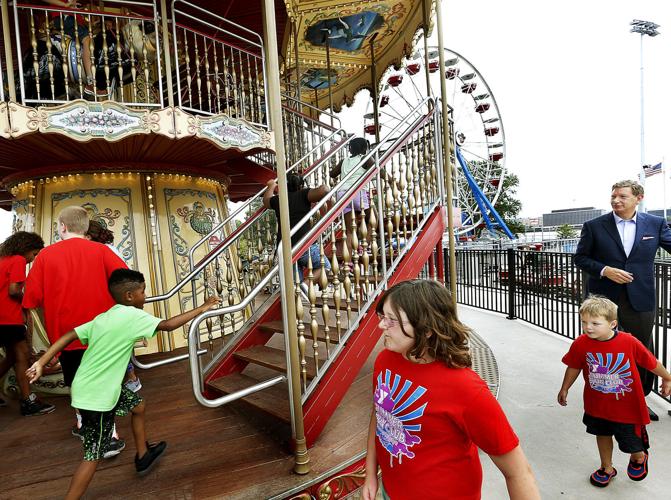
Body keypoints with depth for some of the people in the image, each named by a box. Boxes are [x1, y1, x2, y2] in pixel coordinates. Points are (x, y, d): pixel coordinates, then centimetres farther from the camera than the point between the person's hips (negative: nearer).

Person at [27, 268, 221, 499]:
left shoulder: (103, 317, 4)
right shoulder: (132, 315, -19)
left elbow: (68, 336, 2)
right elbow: (168, 325, -22)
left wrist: (40, 363, 4)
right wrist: (201, 309, -17)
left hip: (88, 386, 9)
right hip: (96, 395, -9)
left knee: (138, 405, 23)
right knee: (94, 455, 3)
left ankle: (143, 455, 40)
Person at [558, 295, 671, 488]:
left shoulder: (629, 342, -25)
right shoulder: (581, 344, -20)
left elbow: (651, 362, -6)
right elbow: (574, 367, -2)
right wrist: (564, 389, 8)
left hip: (627, 405, -2)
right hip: (597, 404, 2)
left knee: (632, 443, 14)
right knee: (603, 434, 22)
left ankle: (639, 458, 52)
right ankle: (607, 468, 47)